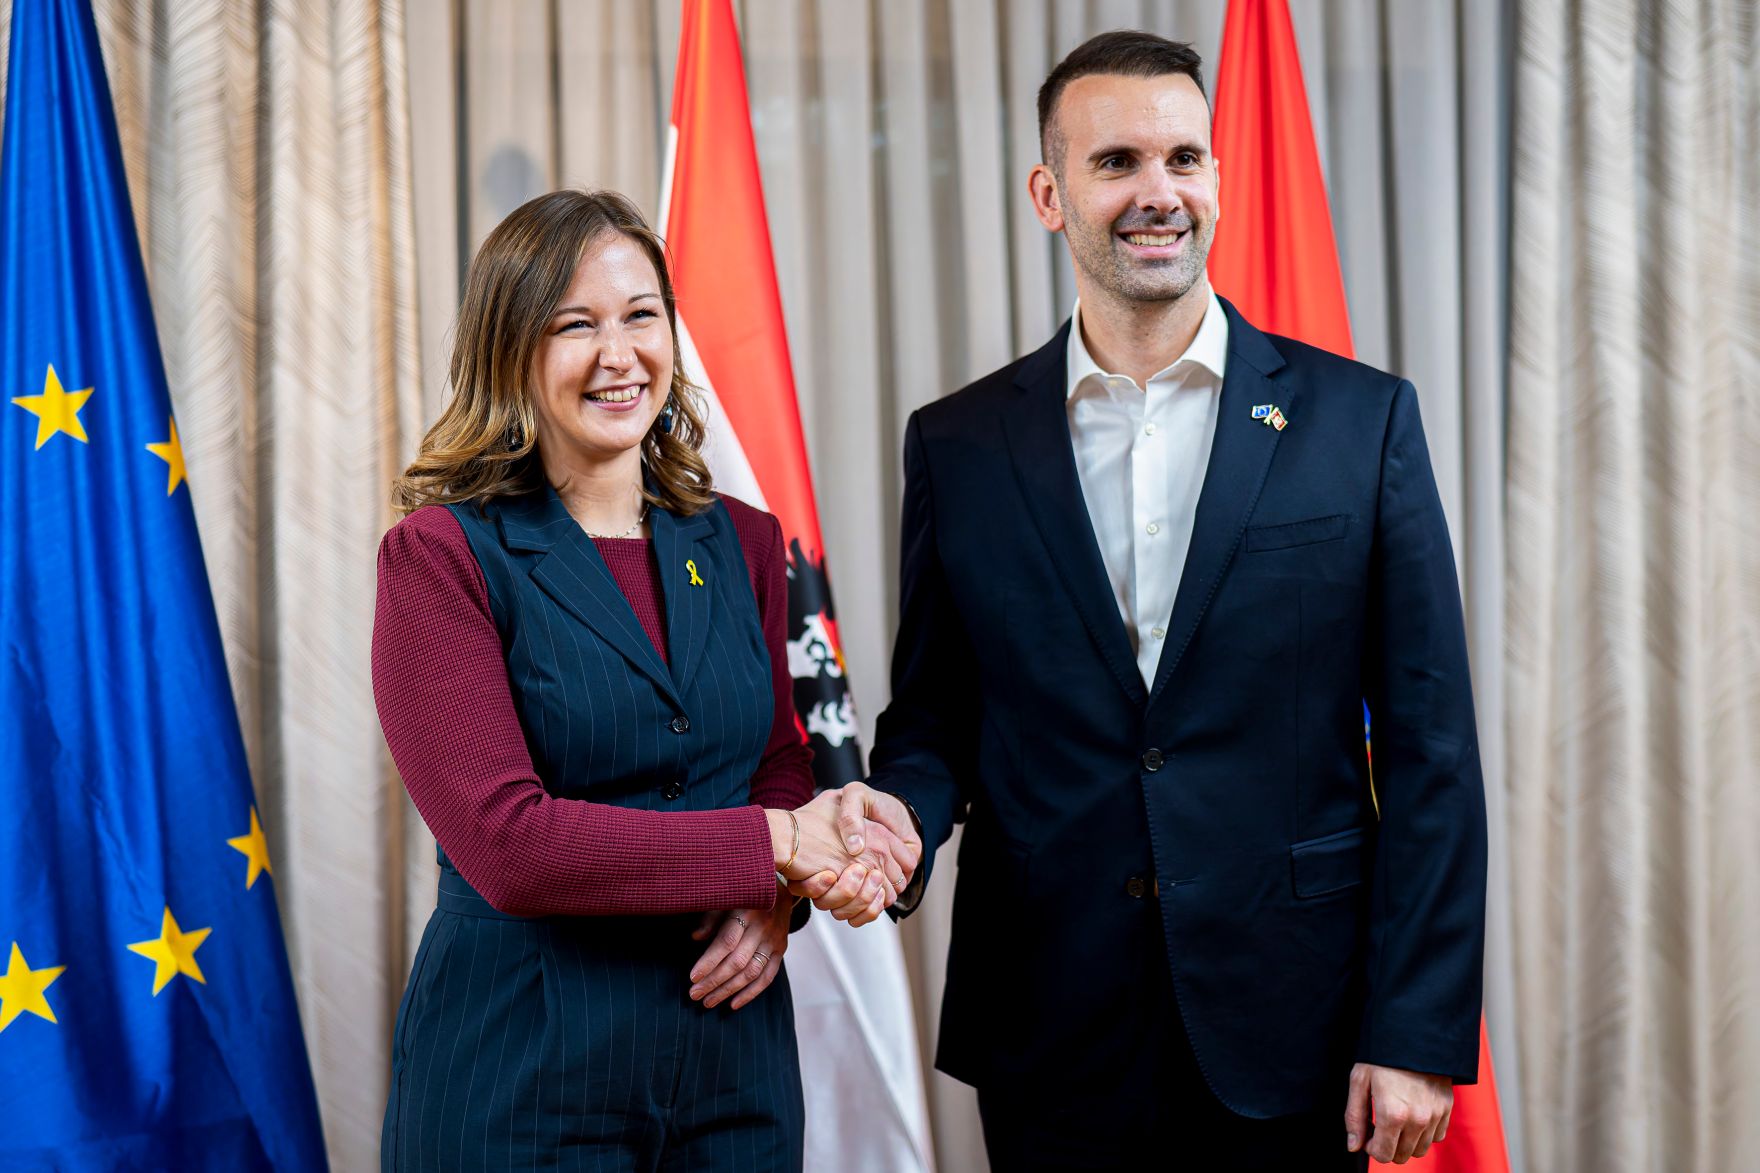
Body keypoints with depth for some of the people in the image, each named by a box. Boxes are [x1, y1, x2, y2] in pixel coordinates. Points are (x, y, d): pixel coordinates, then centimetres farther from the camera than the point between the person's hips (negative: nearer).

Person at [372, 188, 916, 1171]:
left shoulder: (742, 544, 7)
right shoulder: (442, 555, -9)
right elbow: (504, 843, -17)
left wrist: (775, 899, -10)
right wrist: (778, 846, -15)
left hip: (733, 1058, 5)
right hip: (525, 1082, -4)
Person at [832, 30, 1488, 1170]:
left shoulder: (1362, 419, -1)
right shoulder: (957, 447, 4)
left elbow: (1430, 749, -2)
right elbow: (933, 716, 9)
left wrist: (1419, 1034, -7)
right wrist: (901, 812, -14)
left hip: (1287, 1029, -1)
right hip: (1050, 1042, 1)